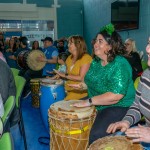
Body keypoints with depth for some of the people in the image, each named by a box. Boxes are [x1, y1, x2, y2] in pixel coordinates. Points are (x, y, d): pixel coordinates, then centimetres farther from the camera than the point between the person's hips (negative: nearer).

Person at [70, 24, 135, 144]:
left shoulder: (120, 64, -22)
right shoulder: (96, 61, 5)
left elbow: (116, 95, -30)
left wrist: (89, 101, -27)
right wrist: (83, 85, 1)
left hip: (119, 107, -9)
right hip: (97, 105, 9)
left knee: (96, 135, -26)